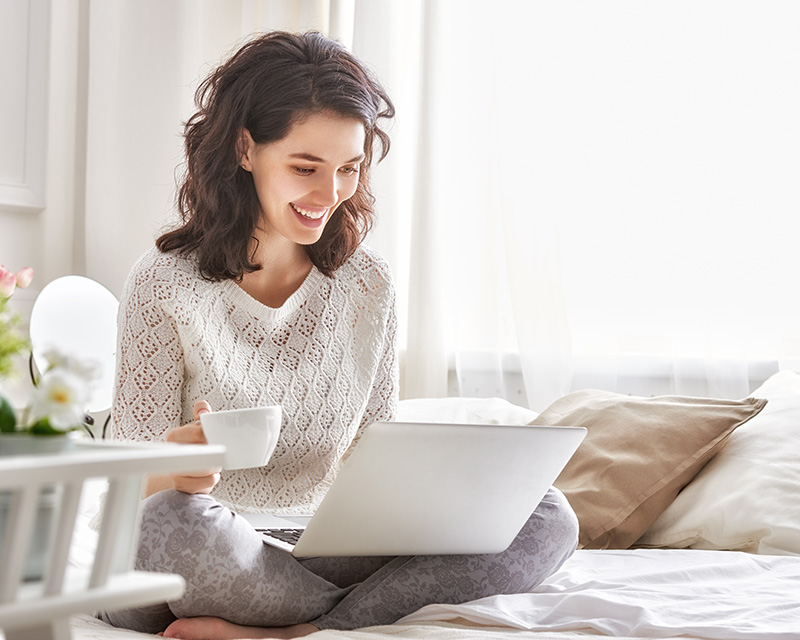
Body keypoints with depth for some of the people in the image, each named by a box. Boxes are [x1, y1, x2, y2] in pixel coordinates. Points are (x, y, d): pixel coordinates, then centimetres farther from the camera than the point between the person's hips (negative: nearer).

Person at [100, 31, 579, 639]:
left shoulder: (369, 285, 5)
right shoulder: (165, 285, -8)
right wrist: (172, 470, -32)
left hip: (325, 551, 4)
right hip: (206, 568, -4)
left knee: (547, 518, -13)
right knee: (174, 520, -40)